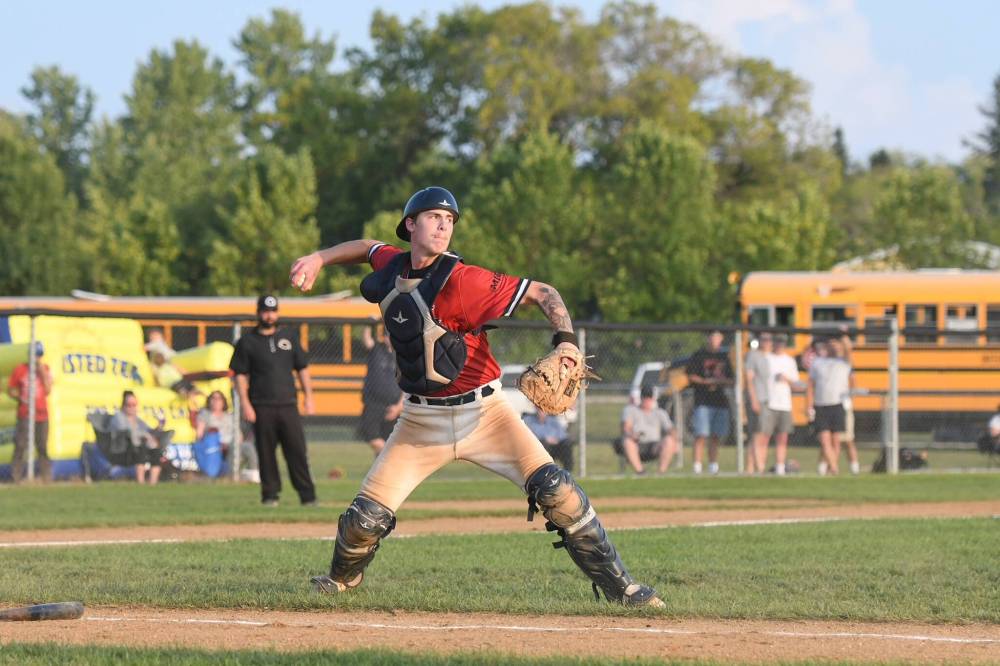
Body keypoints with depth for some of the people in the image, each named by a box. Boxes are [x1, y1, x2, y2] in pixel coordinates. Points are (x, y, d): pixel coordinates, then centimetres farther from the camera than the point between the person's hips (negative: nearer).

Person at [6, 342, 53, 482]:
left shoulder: (45, 369, 8)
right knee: (21, 446, -8)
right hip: (25, 415, -2)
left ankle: (46, 476, 10)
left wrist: (42, 371, -7)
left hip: (42, 414, 2)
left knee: (43, 447, 5)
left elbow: (48, 390, -2)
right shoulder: (20, 369, 3)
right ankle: (16, 477, -8)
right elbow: (10, 390, 6)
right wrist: (20, 398, -12)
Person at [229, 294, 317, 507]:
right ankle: (270, 494, 8)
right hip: (262, 408, -2)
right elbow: (240, 375, 2)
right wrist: (245, 404, -7)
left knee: (297, 450, -3)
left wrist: (308, 396, 7)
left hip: (288, 404, 2)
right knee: (266, 453, 0)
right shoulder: (247, 342, 5)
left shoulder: (289, 337, 13)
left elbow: (302, 368, 16)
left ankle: (307, 496, -1)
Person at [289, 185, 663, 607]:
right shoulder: (391, 267, -1)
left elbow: (543, 293, -17)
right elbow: (369, 248, 25)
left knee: (554, 491, -17)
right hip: (421, 421, 4)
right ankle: (344, 576, 31)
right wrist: (319, 259, 15)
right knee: (366, 518, -2)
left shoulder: (460, 281, -18)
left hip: (483, 413, -4)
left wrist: (566, 342, -33)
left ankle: (617, 585, -8)